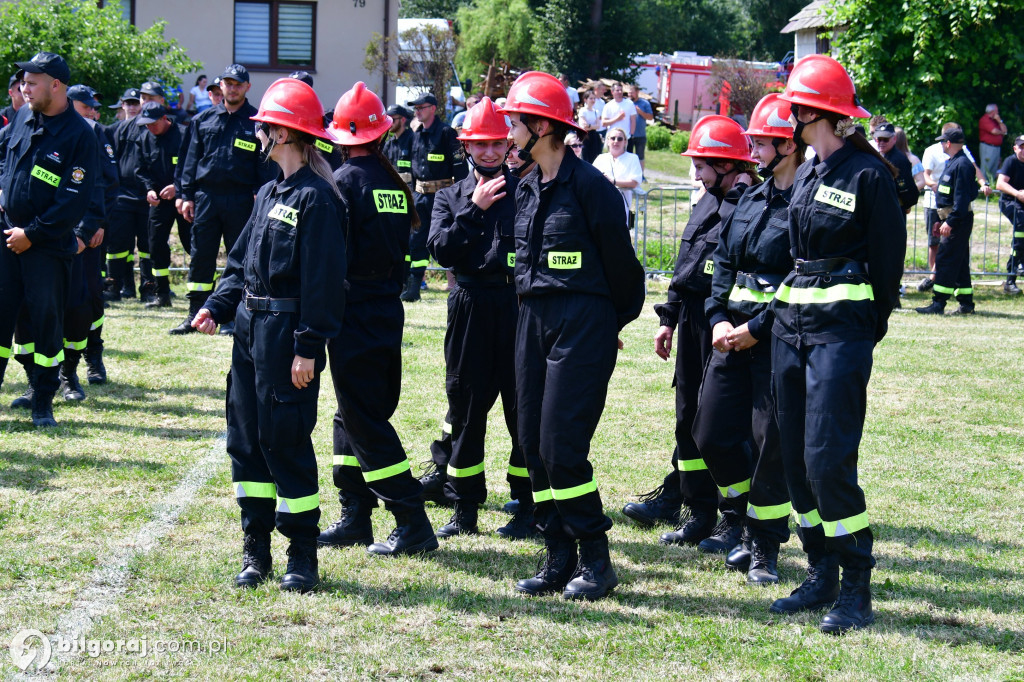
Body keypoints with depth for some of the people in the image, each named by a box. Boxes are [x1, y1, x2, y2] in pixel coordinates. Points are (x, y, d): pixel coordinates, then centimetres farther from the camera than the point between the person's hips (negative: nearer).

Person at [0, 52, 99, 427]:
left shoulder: (79, 135, -13)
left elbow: (75, 200, -16)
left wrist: (32, 234, -15)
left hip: (48, 244, -5)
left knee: (46, 320, 2)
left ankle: (43, 403, 13)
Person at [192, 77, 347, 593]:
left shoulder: (316, 198, -14)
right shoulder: (269, 193, 14)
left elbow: (323, 279, -17)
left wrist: (308, 348, -19)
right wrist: (217, 306, 3)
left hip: (287, 332, -9)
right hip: (250, 327, 9)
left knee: (284, 441, -3)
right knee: (246, 438, 10)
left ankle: (302, 555, 8)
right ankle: (255, 551, 18)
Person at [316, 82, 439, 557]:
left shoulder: (345, 181, -12)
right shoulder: (394, 182, 8)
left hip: (354, 312, -7)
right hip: (389, 306, 7)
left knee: (363, 421, -3)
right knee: (354, 415, 15)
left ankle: (413, 523, -5)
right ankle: (354, 517, 18)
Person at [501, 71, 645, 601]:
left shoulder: (589, 186, -12)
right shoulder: (526, 189, 12)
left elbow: (619, 260, -5)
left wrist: (614, 320, 5)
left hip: (582, 324, -8)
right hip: (533, 319, 8)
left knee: (562, 446, -11)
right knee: (534, 444, 6)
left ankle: (596, 560, 1)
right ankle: (559, 559, 15)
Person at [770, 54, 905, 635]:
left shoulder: (868, 174, -10)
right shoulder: (807, 176, 13)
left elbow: (888, 259, -6)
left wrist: (869, 330, -3)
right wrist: (785, 310, 13)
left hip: (841, 326, -8)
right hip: (792, 323, 8)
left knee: (829, 457, -12)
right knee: (797, 458, 8)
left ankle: (857, 590, -2)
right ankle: (822, 575, 18)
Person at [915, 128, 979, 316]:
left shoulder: (962, 164, -16)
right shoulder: (953, 162, 16)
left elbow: (962, 197, -22)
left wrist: (950, 222, -25)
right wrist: (942, 221, 23)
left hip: (958, 220, -11)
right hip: (952, 220, 11)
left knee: (945, 260, -10)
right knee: (959, 262, 12)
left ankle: (938, 304, -10)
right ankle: (966, 303, 16)